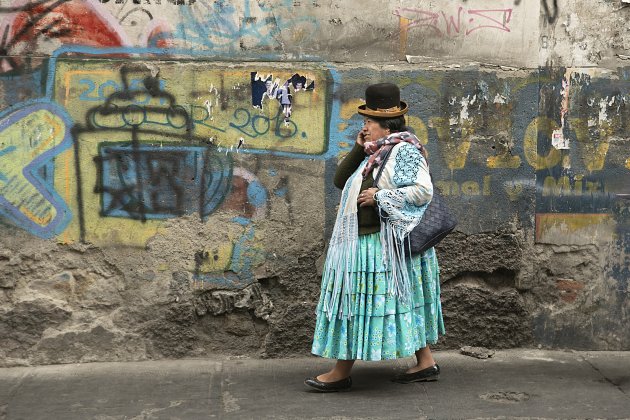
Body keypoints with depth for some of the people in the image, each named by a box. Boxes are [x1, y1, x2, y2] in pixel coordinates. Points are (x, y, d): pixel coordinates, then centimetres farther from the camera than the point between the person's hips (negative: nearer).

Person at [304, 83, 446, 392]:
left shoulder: (404, 151, -11)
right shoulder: (374, 154, 16)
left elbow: (424, 191, -19)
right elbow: (340, 180, 12)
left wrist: (380, 196, -18)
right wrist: (359, 149, 3)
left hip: (384, 242, -9)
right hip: (365, 239, 9)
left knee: (360, 300, -5)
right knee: (402, 301, 11)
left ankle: (342, 373, 2)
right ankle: (426, 364, 18)